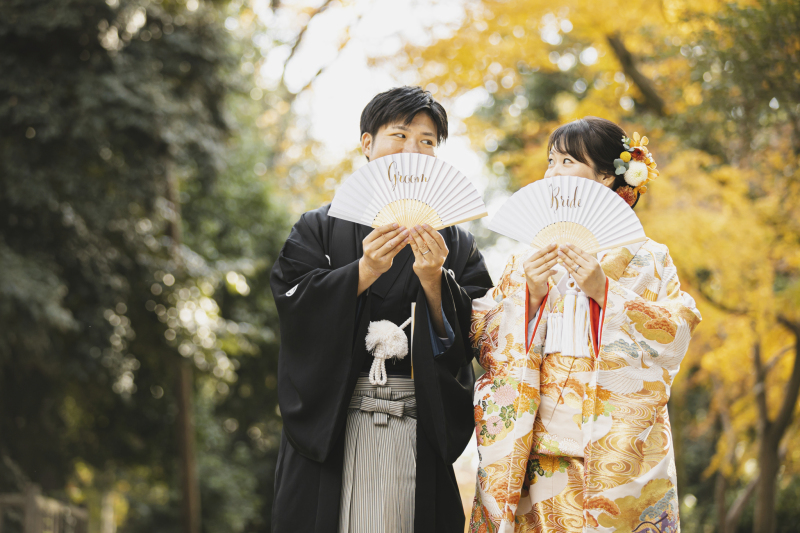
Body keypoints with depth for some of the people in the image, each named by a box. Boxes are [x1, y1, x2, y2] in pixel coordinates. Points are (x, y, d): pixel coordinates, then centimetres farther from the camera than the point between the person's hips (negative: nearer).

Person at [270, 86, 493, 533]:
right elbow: (292, 304, -5)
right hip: (332, 425, -1)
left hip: (420, 434, 1)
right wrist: (363, 272, -17)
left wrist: (433, 281, -14)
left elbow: (473, 337, 1)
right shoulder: (321, 228, 9)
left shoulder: (456, 245, 12)